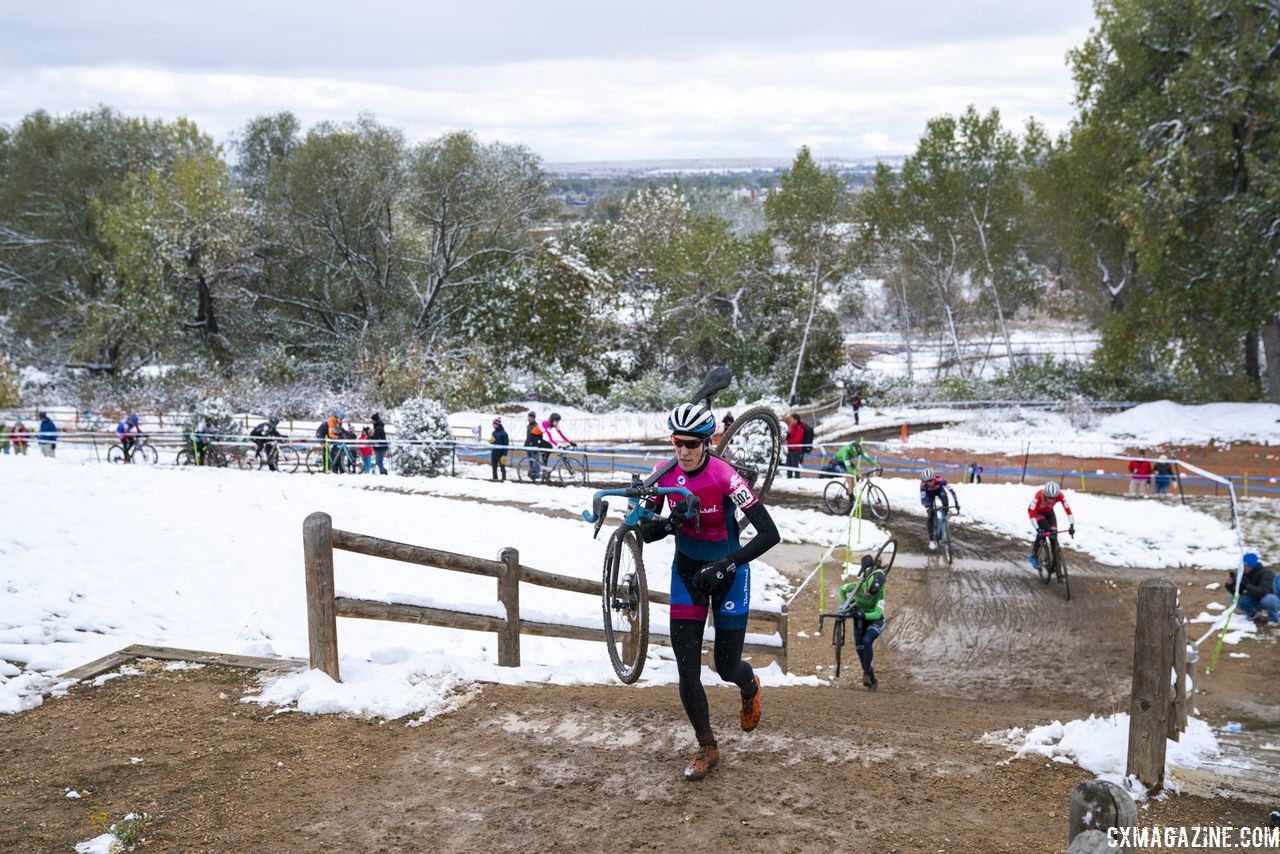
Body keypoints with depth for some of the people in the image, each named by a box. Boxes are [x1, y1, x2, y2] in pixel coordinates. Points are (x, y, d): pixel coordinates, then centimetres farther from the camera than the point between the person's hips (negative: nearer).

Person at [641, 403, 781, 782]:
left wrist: (725, 565, -38)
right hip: (687, 570, 3)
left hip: (727, 572, -3)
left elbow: (769, 534, -30)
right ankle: (707, 748, 15)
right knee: (686, 668, -4)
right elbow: (646, 534, -6)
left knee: (727, 667, 5)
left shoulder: (724, 476, -26)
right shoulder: (666, 475, -12)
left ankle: (750, 688, 44)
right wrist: (670, 524, -28)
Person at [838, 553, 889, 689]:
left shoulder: (880, 593, -28)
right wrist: (845, 604, -12)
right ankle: (871, 678, 13)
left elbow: (877, 613, -38)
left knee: (866, 641, -27)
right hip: (859, 618, 4)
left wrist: (863, 615, -51)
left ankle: (866, 673, -19)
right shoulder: (859, 585, -22)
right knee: (859, 647, 0)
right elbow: (842, 589, -3)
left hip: (873, 619, -4)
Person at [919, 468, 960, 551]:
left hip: (939, 490, 1)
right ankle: (931, 540, -6)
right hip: (929, 493, -1)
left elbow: (951, 490, -35)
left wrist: (956, 503, -41)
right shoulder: (923, 484, -36)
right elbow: (922, 499, -33)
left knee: (944, 497, -34)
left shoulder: (940, 479, -38)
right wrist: (928, 508, -50)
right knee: (930, 514, -14)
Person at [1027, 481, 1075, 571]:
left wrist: (1072, 525, -40)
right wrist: (1037, 529, -48)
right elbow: (1032, 513, -42)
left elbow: (1068, 509, -31)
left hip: (1048, 511, 3)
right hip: (1036, 511, -3)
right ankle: (1034, 556, -7)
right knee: (1043, 530, -24)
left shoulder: (1060, 495, -33)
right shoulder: (1039, 495, -41)